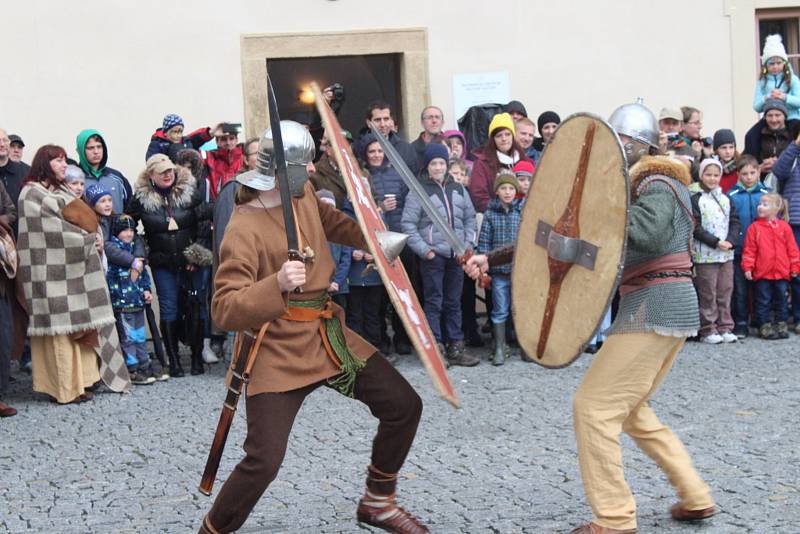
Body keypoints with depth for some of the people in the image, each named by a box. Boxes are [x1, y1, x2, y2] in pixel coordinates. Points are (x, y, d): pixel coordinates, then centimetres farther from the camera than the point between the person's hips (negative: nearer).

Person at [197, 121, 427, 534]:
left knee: (404, 406, 9)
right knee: (264, 460, -19)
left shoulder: (303, 195, 3)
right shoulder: (244, 231, -21)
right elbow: (223, 311, -27)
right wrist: (277, 283, -41)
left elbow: (330, 221, 28)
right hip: (279, 352, -8)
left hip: (330, 335, 8)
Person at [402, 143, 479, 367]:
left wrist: (468, 243, 5)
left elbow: (470, 218, 17)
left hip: (456, 255, 4)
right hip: (433, 255, -4)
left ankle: (455, 348, 16)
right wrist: (423, 249, -11)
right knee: (434, 303, -3)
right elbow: (408, 224, -5)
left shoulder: (458, 190, 11)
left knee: (454, 302, 10)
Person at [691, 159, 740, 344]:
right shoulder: (696, 200, -3)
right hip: (705, 255, -5)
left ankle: (725, 328, 13)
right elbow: (696, 228, -10)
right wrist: (716, 242, -16)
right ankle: (708, 330, 3)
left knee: (725, 292, 7)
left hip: (726, 254, 5)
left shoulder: (726, 199, 13)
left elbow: (735, 222, 9)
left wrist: (730, 241, -9)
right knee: (707, 294, -3)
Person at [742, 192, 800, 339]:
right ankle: (764, 326, 11)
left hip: (782, 272, 1)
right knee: (763, 301, 4)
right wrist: (747, 267, -8)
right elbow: (749, 249, -3)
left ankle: (781, 325, 20)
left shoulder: (784, 227, 2)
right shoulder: (755, 227, -1)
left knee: (781, 300, 11)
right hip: (762, 273, -1)